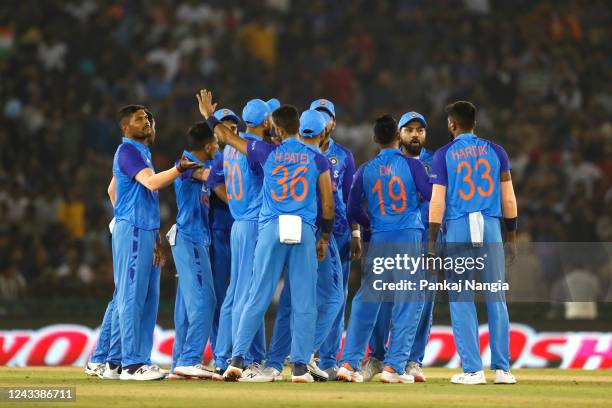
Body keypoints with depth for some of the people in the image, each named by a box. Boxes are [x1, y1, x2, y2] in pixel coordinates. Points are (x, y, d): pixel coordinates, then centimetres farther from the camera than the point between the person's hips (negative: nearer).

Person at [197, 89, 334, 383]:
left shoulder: (268, 153, 4)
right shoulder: (317, 159, 5)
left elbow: (227, 137, 15)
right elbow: (328, 204, 6)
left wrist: (209, 115, 32)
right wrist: (325, 238, 17)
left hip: (270, 229, 0)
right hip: (304, 232, 0)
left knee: (257, 299, 4)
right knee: (304, 302, 3)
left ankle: (237, 359, 0)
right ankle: (300, 366, 0)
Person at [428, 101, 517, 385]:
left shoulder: (444, 155, 1)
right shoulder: (495, 151, 8)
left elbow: (437, 200, -4)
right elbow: (508, 196, 7)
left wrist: (432, 243, -1)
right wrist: (511, 237, 13)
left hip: (457, 229, -2)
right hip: (491, 228, 2)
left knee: (461, 299, 2)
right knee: (496, 297, 6)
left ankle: (473, 369, -3)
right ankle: (502, 369, 4)